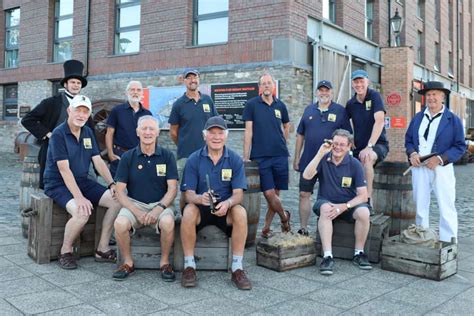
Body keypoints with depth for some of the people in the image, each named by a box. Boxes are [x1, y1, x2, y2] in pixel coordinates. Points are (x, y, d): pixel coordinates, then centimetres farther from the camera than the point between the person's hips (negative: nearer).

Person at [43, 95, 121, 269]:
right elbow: (64, 170, -22)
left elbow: (98, 161, 4)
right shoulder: (58, 134, -14)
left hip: (82, 181, 7)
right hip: (58, 184, -7)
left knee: (117, 200, -11)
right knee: (82, 212, -33)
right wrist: (79, 197, -30)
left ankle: (102, 249, -1)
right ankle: (65, 252, -5)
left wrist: (112, 184, -10)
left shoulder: (88, 132, 7)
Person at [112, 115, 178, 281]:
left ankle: (164, 262, -6)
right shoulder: (128, 157, 3)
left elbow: (172, 189, -2)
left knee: (168, 222, -32)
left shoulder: (167, 156, 1)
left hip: (160, 204, -1)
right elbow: (120, 191, 0)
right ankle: (128, 262, -3)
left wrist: (158, 209, -18)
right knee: (120, 223, -29)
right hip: (134, 204, 1)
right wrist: (137, 212, -14)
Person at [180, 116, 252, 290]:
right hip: (201, 208, 0)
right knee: (189, 211, -33)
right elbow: (188, 194, -9)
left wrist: (227, 203, -32)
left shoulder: (235, 160, -1)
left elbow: (238, 194, -8)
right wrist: (200, 198, -34)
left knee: (240, 212, -31)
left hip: (225, 209, 1)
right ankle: (189, 266, -20)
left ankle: (237, 268, -22)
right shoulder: (194, 160, -3)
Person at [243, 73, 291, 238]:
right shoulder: (252, 104, 0)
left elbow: (286, 126, 25)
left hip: (280, 156, 3)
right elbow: (248, 131, -4)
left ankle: (266, 228, 20)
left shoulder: (280, 105, 9)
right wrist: (246, 156, -8)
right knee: (269, 194, -8)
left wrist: (282, 143, 14)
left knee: (275, 193, 5)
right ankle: (284, 216, 20)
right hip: (260, 156, -3)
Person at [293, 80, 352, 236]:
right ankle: (303, 229, 15)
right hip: (308, 160, 3)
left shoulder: (340, 111, 0)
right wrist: (296, 158, 9)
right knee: (304, 194, 4)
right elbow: (300, 135, 12)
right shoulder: (309, 110, 9)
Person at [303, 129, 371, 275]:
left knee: (364, 212, -29)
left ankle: (359, 253, -8)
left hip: (349, 204, 1)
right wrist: (320, 153, -26)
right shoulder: (323, 159, -6)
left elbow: (363, 195, -10)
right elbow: (307, 176, -23)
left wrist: (344, 206, -25)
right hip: (326, 202, 0)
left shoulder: (354, 164, -7)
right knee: (325, 209, -35)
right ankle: (327, 256, -33)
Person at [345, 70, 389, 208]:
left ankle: (368, 200, -29)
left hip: (378, 144, -6)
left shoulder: (374, 96, -9)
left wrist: (369, 146, -27)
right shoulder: (351, 104, 5)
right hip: (358, 147, 6)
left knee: (367, 158, -36)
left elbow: (380, 121, -20)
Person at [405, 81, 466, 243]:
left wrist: (440, 159, -17)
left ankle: (448, 243, 10)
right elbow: (408, 139, 15)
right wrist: (412, 153, -6)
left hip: (441, 168, -4)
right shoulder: (417, 118, 12)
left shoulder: (453, 119, 0)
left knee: (446, 208, 1)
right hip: (419, 167, 4)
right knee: (420, 207, 11)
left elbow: (460, 146, -4)